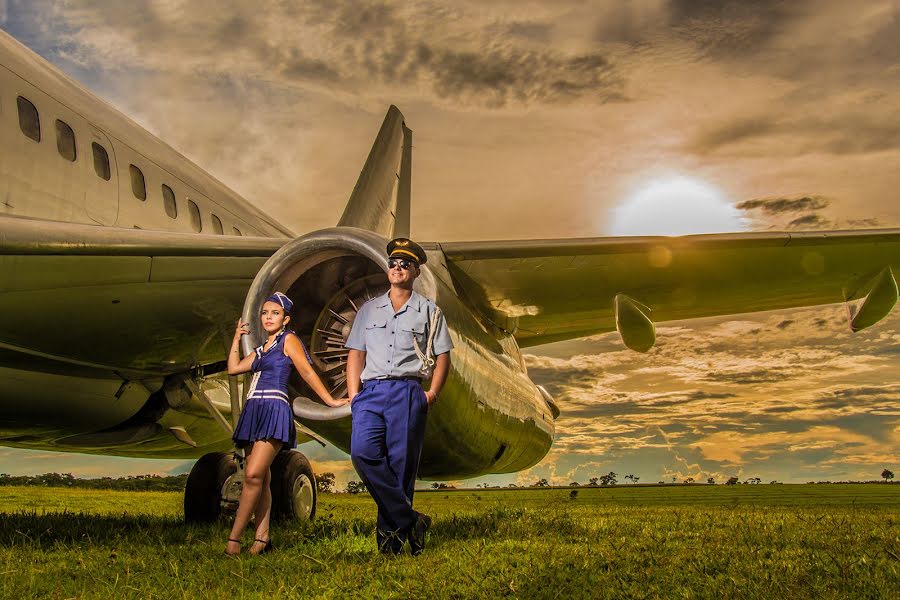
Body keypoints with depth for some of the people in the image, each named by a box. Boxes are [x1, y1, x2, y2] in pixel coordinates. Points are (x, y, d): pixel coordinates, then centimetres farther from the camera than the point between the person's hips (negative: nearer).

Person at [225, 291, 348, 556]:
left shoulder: (289, 339, 2)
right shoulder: (262, 348, 24)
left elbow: (308, 372, 1)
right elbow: (233, 368, 25)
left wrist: (330, 400, -2)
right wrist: (237, 337, 29)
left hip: (275, 409, -8)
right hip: (254, 411, 8)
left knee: (253, 475, -16)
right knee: (261, 478, 4)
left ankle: (233, 539, -16)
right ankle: (262, 538, 5)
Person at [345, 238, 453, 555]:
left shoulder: (429, 311, 14)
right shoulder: (369, 309, 20)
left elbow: (442, 357, 12)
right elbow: (356, 355, 15)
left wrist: (433, 393, -3)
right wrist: (353, 395, 2)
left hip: (407, 391, -1)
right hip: (370, 391, 2)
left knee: (401, 465, -6)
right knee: (363, 452, -20)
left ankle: (391, 534, 5)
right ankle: (410, 521, -14)